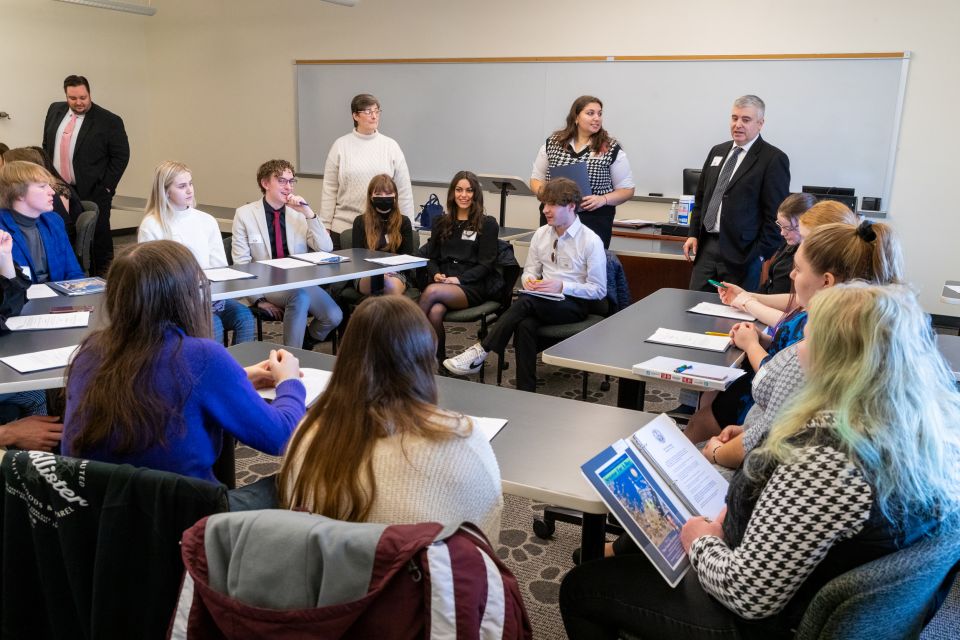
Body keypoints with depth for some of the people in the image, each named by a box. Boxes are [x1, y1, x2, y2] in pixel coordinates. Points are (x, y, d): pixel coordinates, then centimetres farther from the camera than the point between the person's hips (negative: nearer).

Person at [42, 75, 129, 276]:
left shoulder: (109, 121, -9)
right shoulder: (55, 111, 9)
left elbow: (121, 156, -6)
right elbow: (47, 146, 18)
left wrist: (105, 187, -10)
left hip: (92, 193, -5)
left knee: (99, 242, 2)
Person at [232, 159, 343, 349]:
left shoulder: (299, 212, 7)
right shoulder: (245, 214, 2)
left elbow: (326, 248, -1)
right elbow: (241, 262, 0)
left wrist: (308, 213, -12)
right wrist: (259, 299, -10)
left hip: (301, 282, 3)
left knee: (334, 316, -21)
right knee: (300, 296, -34)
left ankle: (304, 345, 8)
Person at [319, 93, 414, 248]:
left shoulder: (391, 146, 4)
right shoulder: (340, 146, 3)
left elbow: (404, 191, 5)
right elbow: (329, 190, 4)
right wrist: (325, 227, 1)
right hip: (344, 228, 0)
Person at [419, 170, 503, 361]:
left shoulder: (487, 224, 8)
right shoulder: (441, 224, 22)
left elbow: (486, 264, 0)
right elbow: (431, 257, 20)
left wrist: (459, 279, -13)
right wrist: (436, 274, -3)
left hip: (472, 287, -3)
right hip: (442, 282, 3)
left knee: (432, 291, -33)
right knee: (435, 312, -33)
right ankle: (440, 363, -22)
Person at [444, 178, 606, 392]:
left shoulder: (591, 241, -6)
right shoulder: (541, 234, 10)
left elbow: (599, 291, -6)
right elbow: (529, 270, 19)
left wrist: (562, 286, -18)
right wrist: (529, 280, -6)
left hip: (575, 304, -4)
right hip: (543, 301, 4)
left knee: (527, 301, -33)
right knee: (525, 324, -32)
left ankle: (480, 352, -26)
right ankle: (525, 392, -27)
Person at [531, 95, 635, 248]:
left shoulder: (612, 149, 1)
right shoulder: (551, 144, 7)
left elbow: (627, 190, 4)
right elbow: (536, 179, 14)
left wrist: (603, 199, -14)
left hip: (594, 221, -2)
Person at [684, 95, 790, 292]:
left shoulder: (774, 159, -6)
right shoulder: (717, 152, 15)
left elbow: (776, 214, -9)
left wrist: (762, 254, -13)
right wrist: (693, 234, 10)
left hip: (742, 253, -5)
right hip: (706, 247, 6)